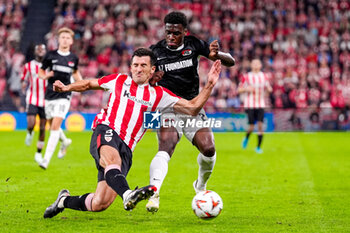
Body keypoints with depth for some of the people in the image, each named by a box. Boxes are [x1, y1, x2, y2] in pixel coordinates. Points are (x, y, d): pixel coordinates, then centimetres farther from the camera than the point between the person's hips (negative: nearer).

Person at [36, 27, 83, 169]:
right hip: (50, 94, 2)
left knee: (55, 125, -15)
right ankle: (65, 141, 47)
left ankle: (46, 160, -17)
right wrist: (45, 76, -14)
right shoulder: (51, 55, 1)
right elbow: (41, 71, 9)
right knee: (52, 125, 12)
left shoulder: (73, 58, 5)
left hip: (64, 95, -2)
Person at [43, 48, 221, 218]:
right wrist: (66, 88, 17)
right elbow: (89, 84, 32)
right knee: (112, 158, -41)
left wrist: (209, 85, 4)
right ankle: (127, 195, -66)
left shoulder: (158, 95, 16)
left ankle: (65, 200, 18)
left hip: (125, 150, 2)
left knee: (99, 204, -9)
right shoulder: (118, 80, 17)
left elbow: (192, 108, 13)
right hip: (106, 133, -2)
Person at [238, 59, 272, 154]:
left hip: (260, 105, 2)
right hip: (249, 105, -2)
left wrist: (269, 88, -7)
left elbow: (269, 89, 17)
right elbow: (239, 90, 3)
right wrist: (247, 89, -17)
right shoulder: (246, 77, 0)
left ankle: (258, 147, 0)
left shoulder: (264, 76, 9)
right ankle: (246, 138, 27)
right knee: (251, 127, -7)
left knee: (260, 125, -10)